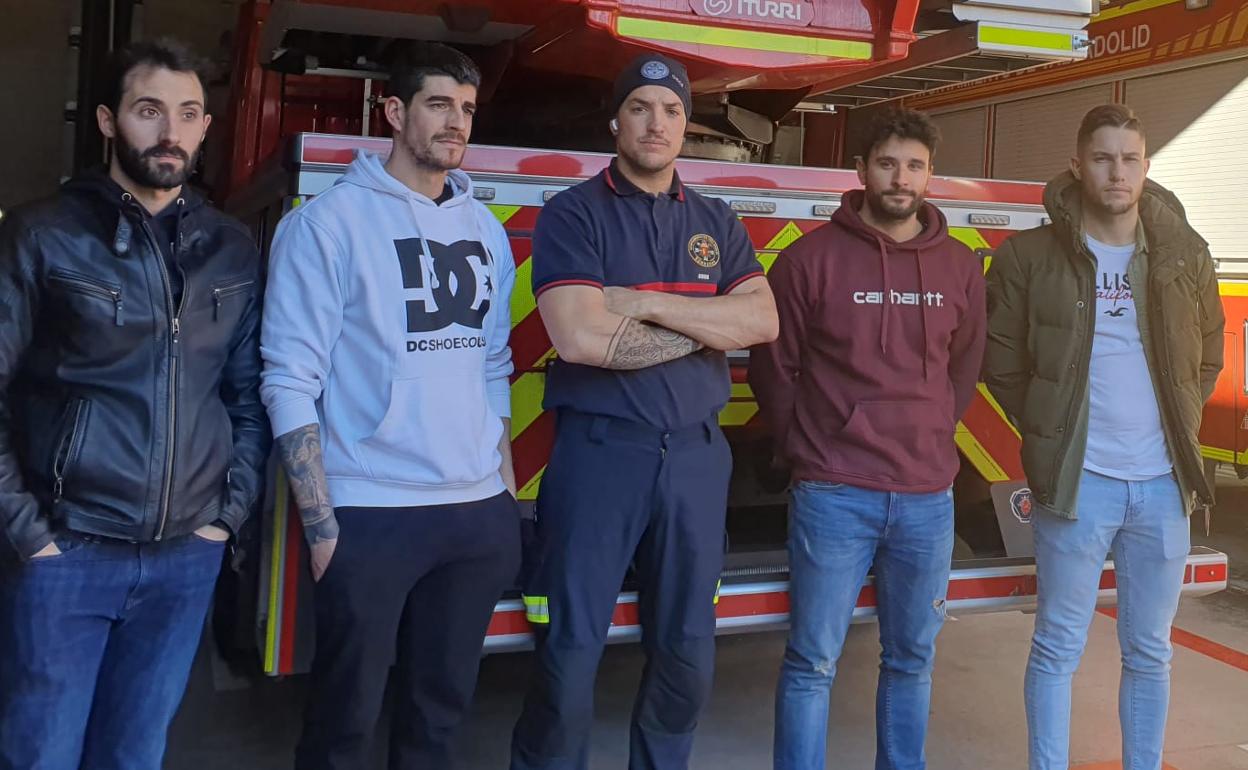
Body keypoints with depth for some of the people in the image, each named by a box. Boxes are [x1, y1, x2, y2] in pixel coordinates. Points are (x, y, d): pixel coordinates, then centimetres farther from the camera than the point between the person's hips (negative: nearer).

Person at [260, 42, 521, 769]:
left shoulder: (485, 228, 11)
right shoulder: (330, 221, -6)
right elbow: (290, 381, -9)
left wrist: (507, 492, 12)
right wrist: (322, 524, -14)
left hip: (478, 510, 5)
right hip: (369, 513, -5)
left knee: (443, 706, 15)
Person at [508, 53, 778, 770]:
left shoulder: (716, 221, 10)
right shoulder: (574, 213, -4)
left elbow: (763, 321, -4)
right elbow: (582, 338, -18)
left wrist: (647, 304, -14)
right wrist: (708, 323, -7)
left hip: (697, 451, 4)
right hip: (599, 448, -4)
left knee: (688, 651, 13)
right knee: (571, 650, 3)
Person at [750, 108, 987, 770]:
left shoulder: (959, 267, 7)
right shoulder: (811, 258, -4)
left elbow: (964, 369, 16)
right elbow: (773, 367, 1)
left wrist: (931, 441, 12)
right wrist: (808, 450, 3)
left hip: (928, 497, 4)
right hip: (833, 497, -3)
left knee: (912, 658, 14)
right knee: (813, 661, 3)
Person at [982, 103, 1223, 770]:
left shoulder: (1184, 254, 5)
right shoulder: (1031, 256, -3)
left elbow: (1210, 356, 17)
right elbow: (1002, 362, 3)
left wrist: (1178, 426, 7)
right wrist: (1050, 433, 0)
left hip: (1163, 484, 3)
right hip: (1077, 482, -3)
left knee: (1150, 651, 14)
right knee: (1058, 647, 6)